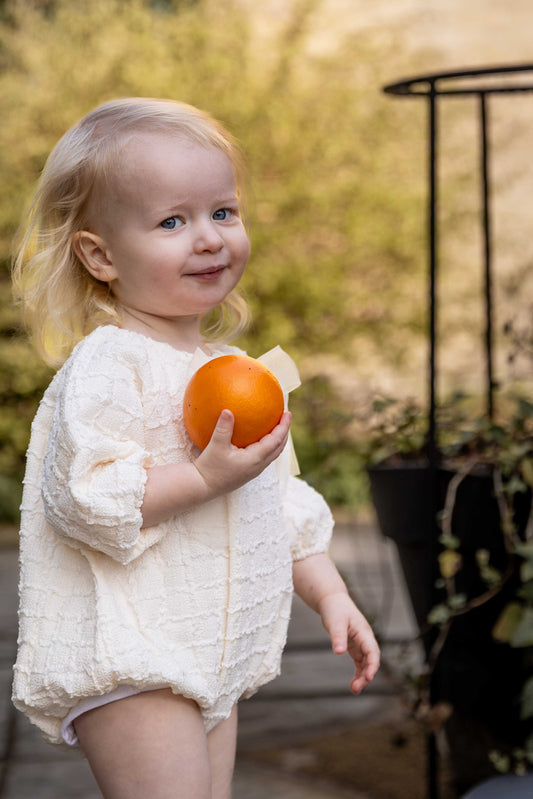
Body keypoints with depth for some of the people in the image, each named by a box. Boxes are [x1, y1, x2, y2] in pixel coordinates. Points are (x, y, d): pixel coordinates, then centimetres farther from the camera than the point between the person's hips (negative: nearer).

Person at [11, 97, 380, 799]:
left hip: (212, 659, 9)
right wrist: (208, 476, -26)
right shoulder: (108, 363, -15)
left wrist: (330, 594, 15)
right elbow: (81, 497, -24)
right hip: (127, 662, -9)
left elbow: (282, 504, 21)